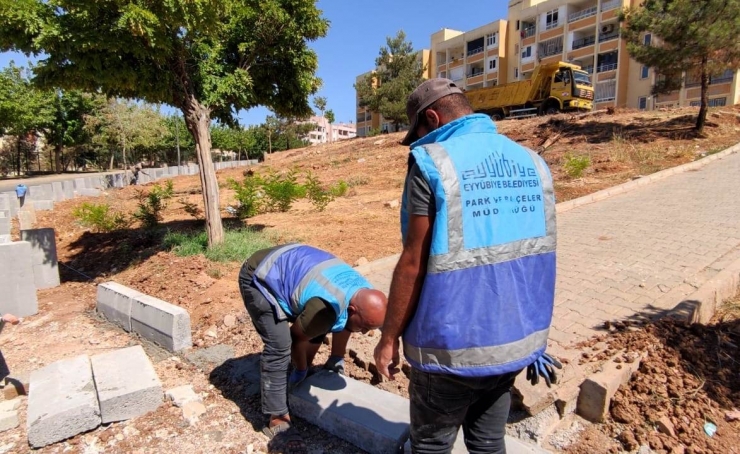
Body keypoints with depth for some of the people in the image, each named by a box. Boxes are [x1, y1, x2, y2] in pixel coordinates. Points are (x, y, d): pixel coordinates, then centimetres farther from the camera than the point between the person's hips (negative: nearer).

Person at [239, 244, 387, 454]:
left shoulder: (363, 292, -9)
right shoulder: (327, 308, -35)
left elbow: (342, 324, 11)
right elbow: (297, 337, -16)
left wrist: (336, 359, 22)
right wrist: (300, 370, 4)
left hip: (286, 268, 9)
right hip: (259, 278, -8)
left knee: (318, 328, 10)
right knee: (279, 347, -16)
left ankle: (303, 378, 30)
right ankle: (277, 422, -4)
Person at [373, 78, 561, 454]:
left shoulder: (433, 162, -15)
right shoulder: (532, 163, 5)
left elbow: (413, 264, -16)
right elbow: (536, 257, 9)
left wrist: (389, 337, -4)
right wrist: (533, 334, 20)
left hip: (452, 346, -5)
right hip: (514, 340, 6)